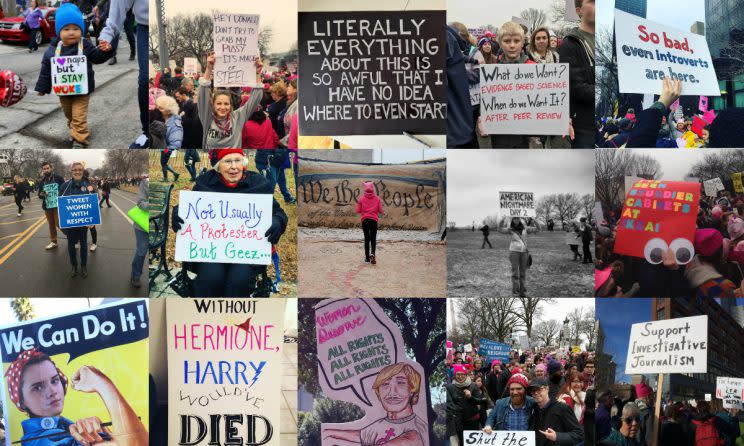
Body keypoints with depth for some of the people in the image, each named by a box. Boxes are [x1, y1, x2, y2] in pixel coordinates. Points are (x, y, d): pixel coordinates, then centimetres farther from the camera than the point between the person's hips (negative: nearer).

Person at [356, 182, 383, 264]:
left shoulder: (361, 198, 1)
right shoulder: (377, 198, 2)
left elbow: (358, 211, -1)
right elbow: (380, 211, -1)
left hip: (364, 220, 0)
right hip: (374, 220, 0)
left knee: (366, 239, 10)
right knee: (373, 238, 5)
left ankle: (367, 257, 11)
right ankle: (372, 253, -20)